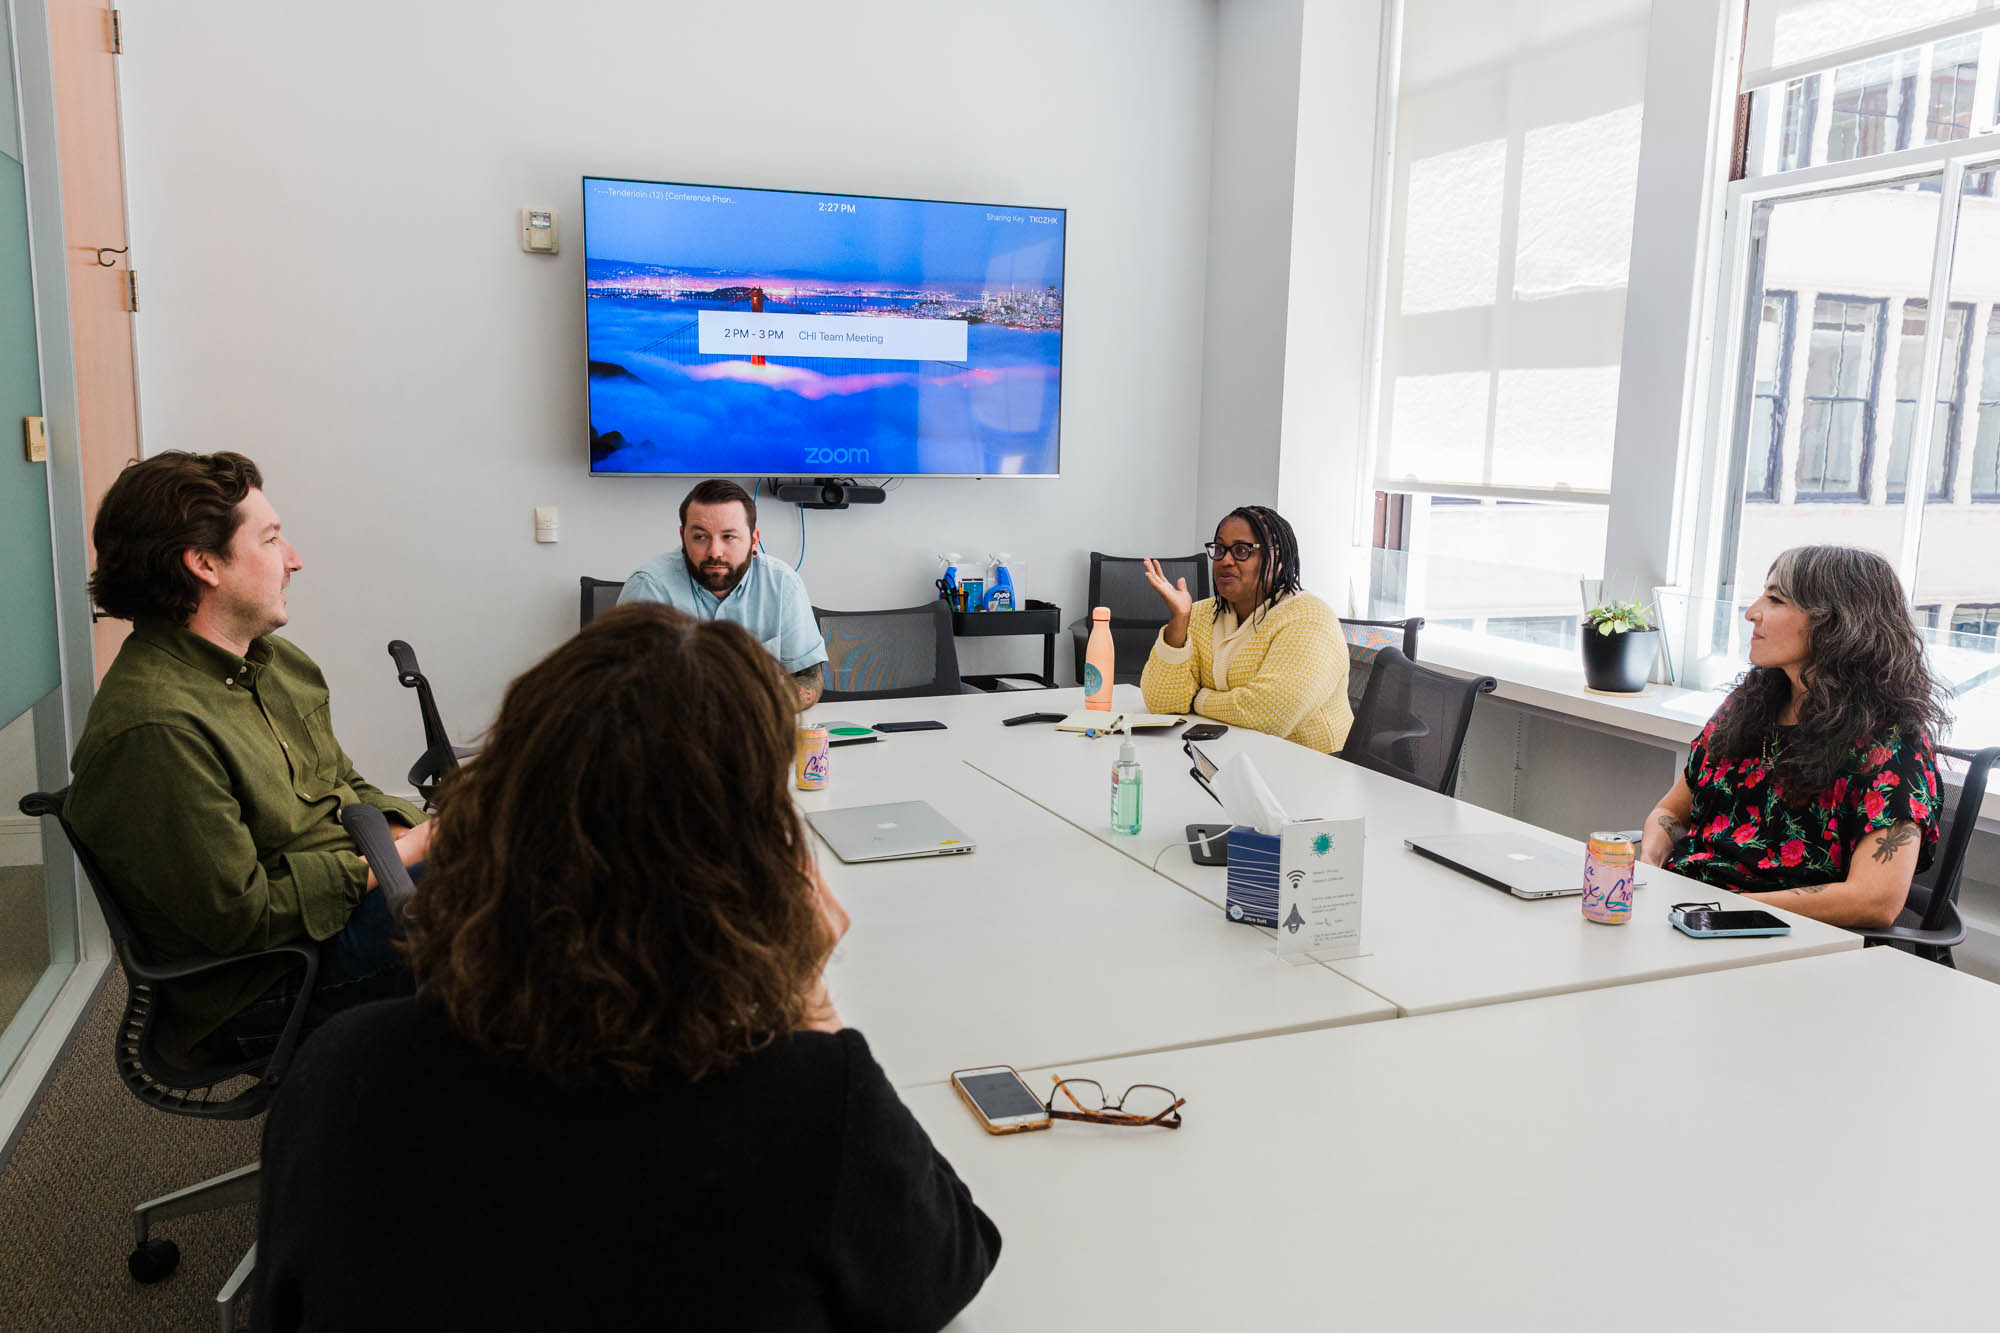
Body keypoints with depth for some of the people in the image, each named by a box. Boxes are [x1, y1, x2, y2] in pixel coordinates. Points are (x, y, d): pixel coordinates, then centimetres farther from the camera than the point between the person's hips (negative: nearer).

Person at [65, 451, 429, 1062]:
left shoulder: (279, 665, 6)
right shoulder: (153, 728, -24)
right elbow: (239, 915, -22)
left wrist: (424, 831, -5)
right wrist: (398, 858, -17)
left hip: (358, 891, 9)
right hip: (262, 991, -9)